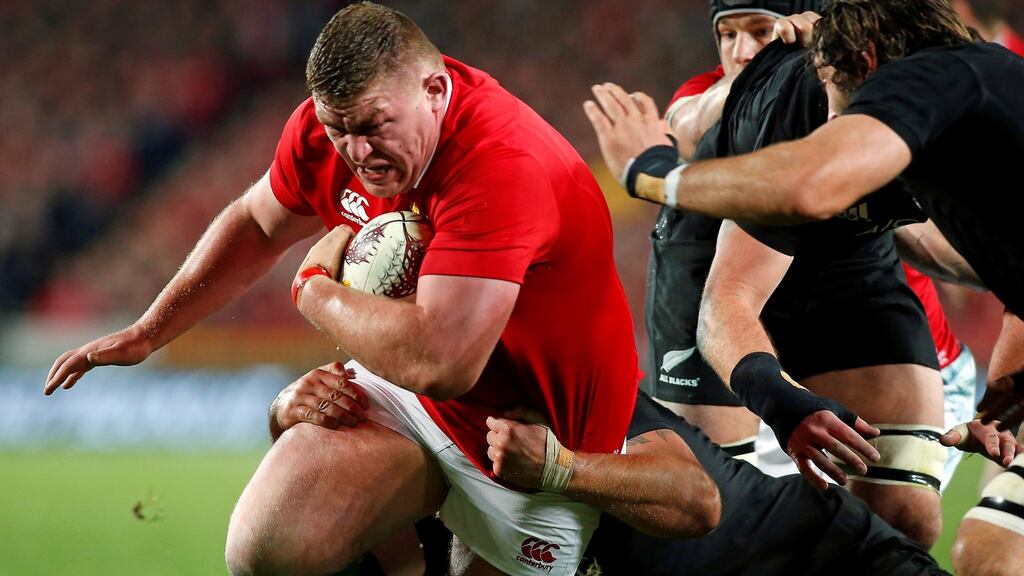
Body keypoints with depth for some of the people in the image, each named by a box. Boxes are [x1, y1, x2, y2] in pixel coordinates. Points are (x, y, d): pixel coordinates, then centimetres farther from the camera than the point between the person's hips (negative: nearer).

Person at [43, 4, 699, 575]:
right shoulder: (331, 126, -8)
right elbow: (255, 224, 16)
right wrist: (147, 334, 22)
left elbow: (438, 360, -41)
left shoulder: (504, 168, -34)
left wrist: (316, 289, -22)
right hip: (409, 398, 6)